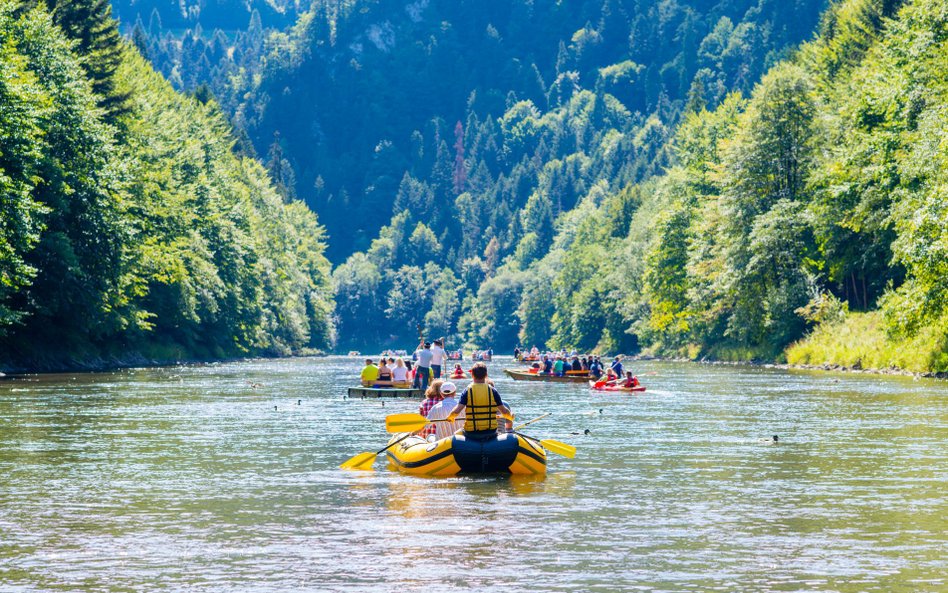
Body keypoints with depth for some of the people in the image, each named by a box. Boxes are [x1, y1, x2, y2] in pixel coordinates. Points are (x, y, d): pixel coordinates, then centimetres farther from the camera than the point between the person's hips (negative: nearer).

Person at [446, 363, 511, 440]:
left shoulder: (467, 391, -7)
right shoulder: (492, 390, -3)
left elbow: (456, 411, -15)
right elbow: (504, 411, 0)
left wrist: (450, 417, 7)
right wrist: (510, 416, 22)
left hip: (471, 434, -1)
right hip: (490, 433, 1)